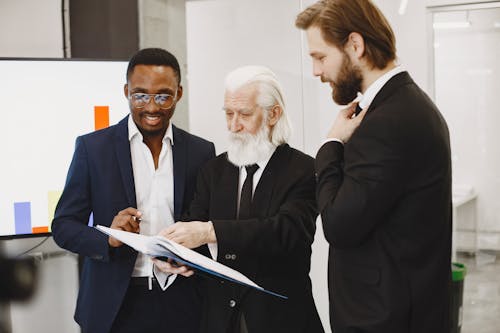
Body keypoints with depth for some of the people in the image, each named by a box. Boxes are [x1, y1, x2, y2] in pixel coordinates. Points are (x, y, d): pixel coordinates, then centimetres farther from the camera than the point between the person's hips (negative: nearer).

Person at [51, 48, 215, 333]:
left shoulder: (202, 151, 2)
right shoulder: (92, 147, -3)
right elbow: (63, 226, -2)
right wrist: (109, 238, -21)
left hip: (181, 304, 2)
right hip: (115, 307, -1)